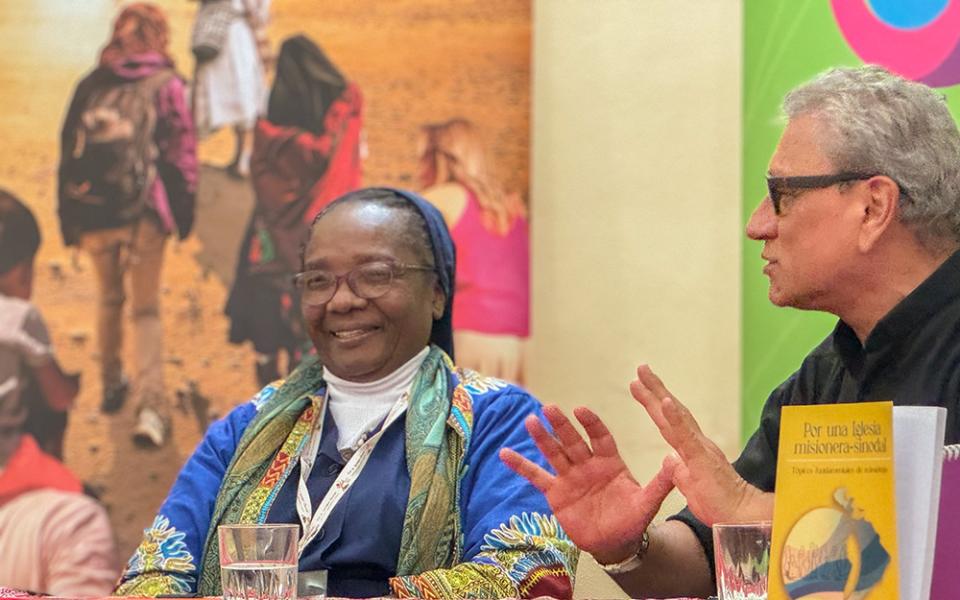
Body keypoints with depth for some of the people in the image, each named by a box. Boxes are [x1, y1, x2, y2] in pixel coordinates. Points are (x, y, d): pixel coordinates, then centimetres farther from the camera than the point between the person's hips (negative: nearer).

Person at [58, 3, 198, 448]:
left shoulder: (91, 86, 8)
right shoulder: (166, 86, -3)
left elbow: (68, 151, 10)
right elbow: (181, 152, -5)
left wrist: (70, 220, 16)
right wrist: (183, 211, 5)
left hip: (92, 213, 3)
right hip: (143, 214, -3)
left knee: (109, 298, 24)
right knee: (147, 308, 6)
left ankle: (111, 385, 36)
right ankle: (150, 406, -7)